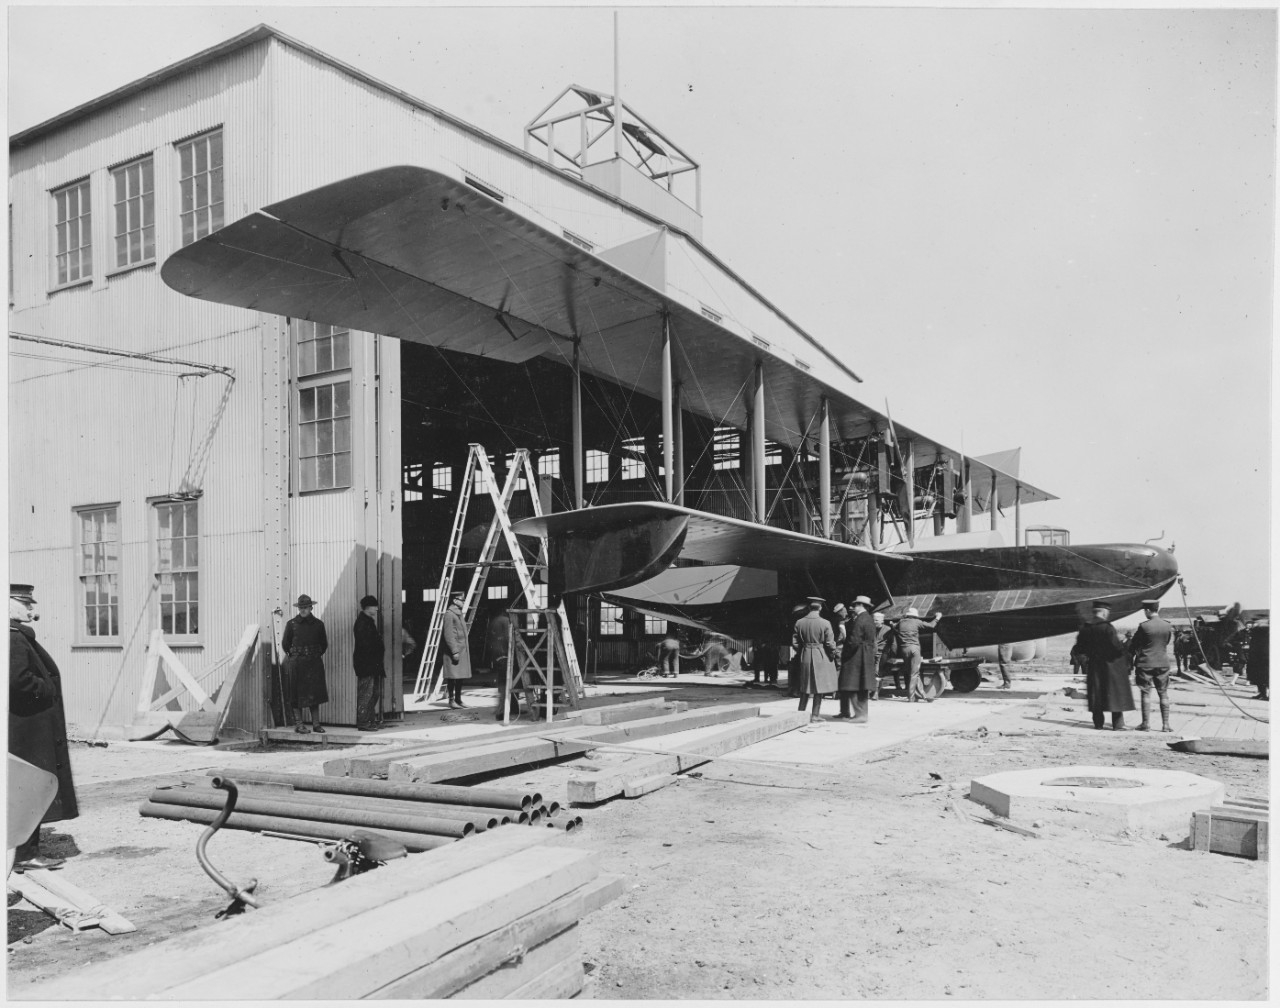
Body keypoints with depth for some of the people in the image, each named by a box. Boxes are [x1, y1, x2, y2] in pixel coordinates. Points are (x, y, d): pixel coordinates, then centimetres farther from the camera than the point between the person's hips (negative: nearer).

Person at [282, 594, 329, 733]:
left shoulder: (318, 624, 4)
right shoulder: (291, 624, -1)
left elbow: (324, 644, 14)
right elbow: (285, 643, 7)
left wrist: (317, 655, 8)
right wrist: (293, 656, 7)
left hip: (314, 663, 2)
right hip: (296, 664, -2)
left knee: (315, 694, 3)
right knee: (297, 695, 0)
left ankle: (316, 724, 8)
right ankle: (298, 724, 7)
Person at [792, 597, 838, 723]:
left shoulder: (799, 623, -2)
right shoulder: (825, 623, -12)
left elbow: (794, 642, 2)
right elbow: (830, 643, -12)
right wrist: (833, 655, 5)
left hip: (805, 656, 4)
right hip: (821, 657, -4)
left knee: (805, 688, 16)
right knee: (819, 686, 5)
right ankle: (815, 715, 7)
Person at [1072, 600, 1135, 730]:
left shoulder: (1085, 628, 2)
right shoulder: (1107, 627, -16)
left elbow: (1079, 648, 6)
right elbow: (1116, 647, -18)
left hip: (1093, 665, 5)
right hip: (1110, 664, -5)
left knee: (1096, 694, 12)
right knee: (1115, 694, 2)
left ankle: (1098, 723, 15)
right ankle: (1117, 724, 2)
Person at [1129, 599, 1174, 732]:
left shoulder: (1144, 626, -13)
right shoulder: (1168, 626, -1)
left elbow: (1133, 645, -4)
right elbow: (1168, 641, 14)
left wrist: (1131, 653, 16)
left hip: (1145, 663, -3)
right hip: (1163, 663, 3)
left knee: (1146, 694, 3)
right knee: (1163, 694, 9)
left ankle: (1146, 724, 5)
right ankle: (1165, 724, 9)